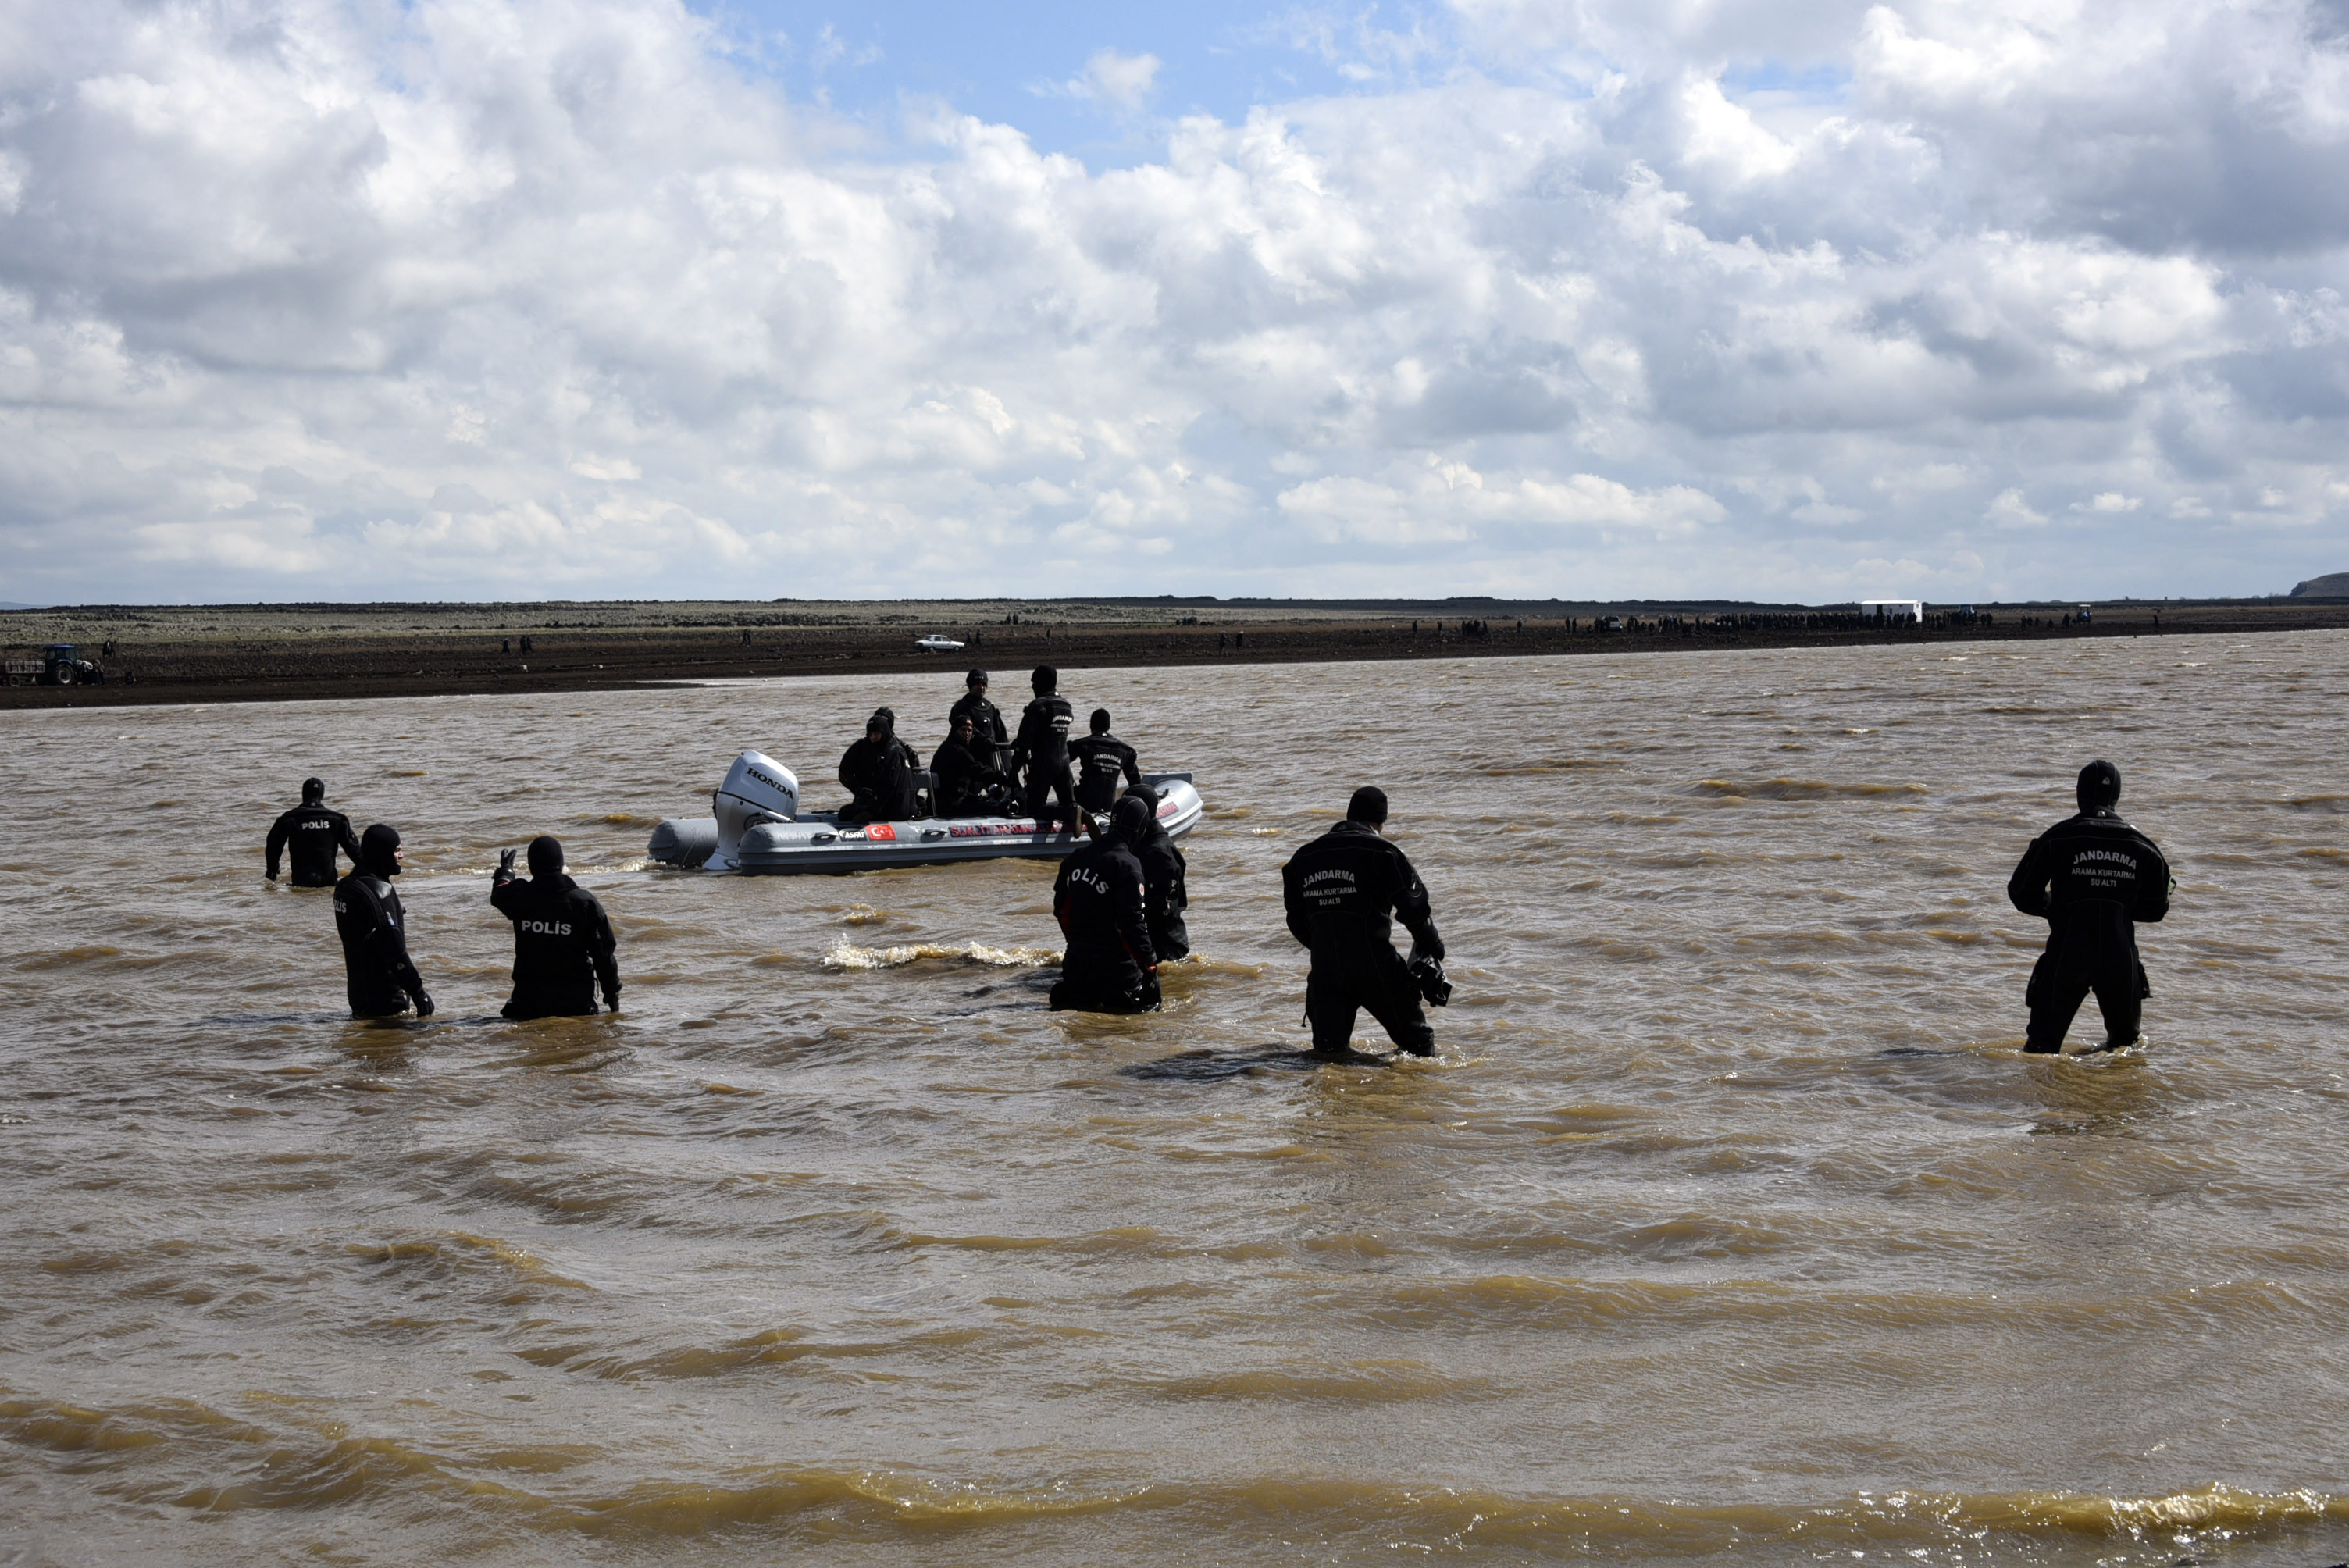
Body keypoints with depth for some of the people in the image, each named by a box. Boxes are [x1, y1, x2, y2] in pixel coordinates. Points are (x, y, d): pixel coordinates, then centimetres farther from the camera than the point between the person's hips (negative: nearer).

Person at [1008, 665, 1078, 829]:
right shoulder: (1066, 706, 10)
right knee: (1068, 804, 15)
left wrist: (1014, 769, -6)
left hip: (1043, 765, -6)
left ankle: (1069, 815, -25)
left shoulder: (1038, 706, -13)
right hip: (1064, 763, 6)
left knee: (1035, 810, -2)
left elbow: (1025, 740, -15)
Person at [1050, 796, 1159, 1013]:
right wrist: (1149, 962, -11)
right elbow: (1132, 922, -19)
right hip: (1114, 960, -7)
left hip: (1077, 954, 7)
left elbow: (1061, 908, 15)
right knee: (1146, 1002, 4)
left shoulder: (1077, 856, 8)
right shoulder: (1127, 866, -15)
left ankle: (1065, 994, -7)